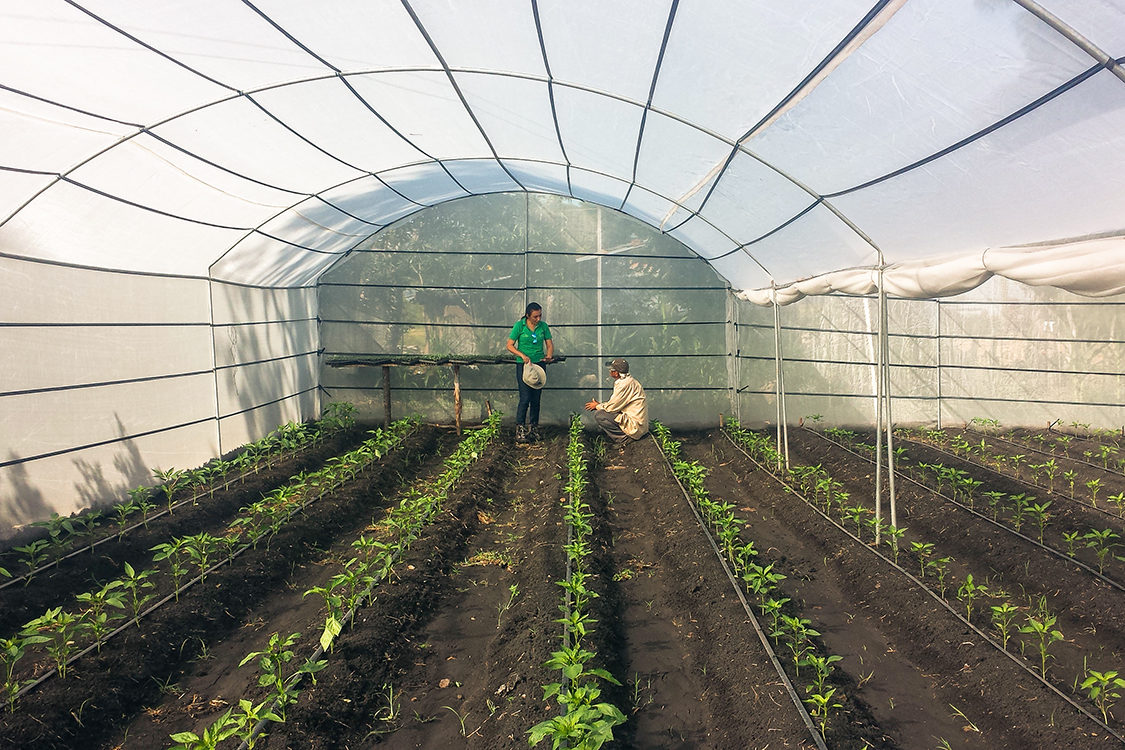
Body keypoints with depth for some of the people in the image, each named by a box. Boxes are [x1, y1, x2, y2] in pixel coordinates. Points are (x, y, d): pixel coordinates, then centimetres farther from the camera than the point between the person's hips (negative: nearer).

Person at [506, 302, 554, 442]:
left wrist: (549, 355, -11)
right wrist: (522, 355, -19)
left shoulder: (543, 326, 4)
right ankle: (520, 429, -1)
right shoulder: (519, 325, -6)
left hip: (539, 364, 4)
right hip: (523, 365, -4)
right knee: (525, 398, -10)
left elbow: (549, 344, 10)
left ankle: (532, 428, 15)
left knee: (536, 398, 5)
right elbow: (510, 345, -5)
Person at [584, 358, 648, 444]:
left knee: (599, 415, -17)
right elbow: (615, 402, 19)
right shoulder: (624, 380, 11)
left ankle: (624, 438, -8)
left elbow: (612, 406, -16)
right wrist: (600, 404, 9)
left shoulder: (625, 384, -21)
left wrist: (597, 406, 2)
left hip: (635, 425, -10)